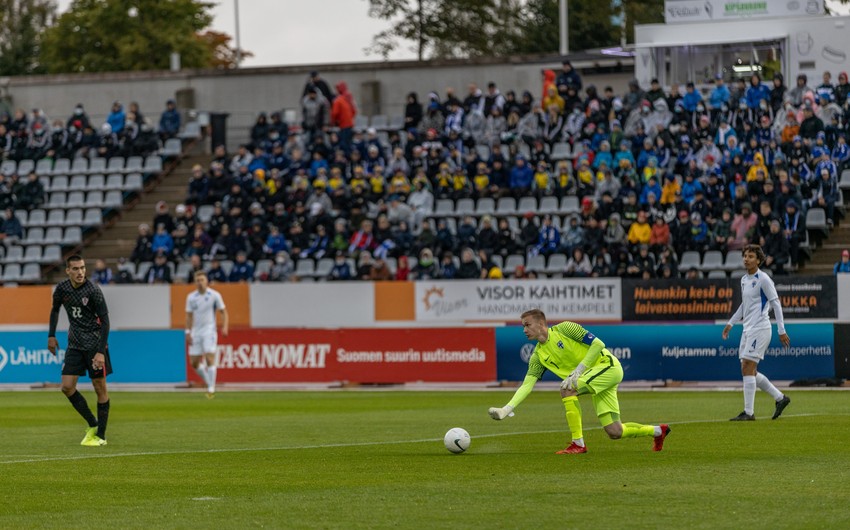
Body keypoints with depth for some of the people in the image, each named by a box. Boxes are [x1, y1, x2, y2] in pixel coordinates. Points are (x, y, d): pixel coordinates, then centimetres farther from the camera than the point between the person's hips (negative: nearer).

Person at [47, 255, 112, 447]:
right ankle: (92, 425, 11)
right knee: (67, 387, -3)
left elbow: (105, 321, -16)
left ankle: (101, 435, 7)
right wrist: (51, 335, 11)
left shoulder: (93, 291, -17)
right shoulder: (62, 288, -2)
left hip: (94, 344, -5)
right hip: (75, 344, 5)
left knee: (100, 388, -1)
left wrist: (101, 352, -22)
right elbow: (55, 309, 19)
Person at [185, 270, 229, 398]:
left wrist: (224, 327, -13)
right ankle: (210, 383, 21)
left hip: (209, 330, -4)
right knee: (194, 363, 2)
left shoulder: (215, 295, -2)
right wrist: (188, 332, 4)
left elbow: (223, 312, 1)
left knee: (210, 359, -16)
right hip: (196, 332, 4)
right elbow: (189, 316, 12)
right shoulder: (191, 297, 7)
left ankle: (211, 389, -11)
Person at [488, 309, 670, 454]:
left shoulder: (563, 329, -11)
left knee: (567, 389, -27)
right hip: (596, 380, 7)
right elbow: (527, 385, 0)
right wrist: (507, 409, -14)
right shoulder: (538, 355, 7)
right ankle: (658, 431, 29)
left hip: (608, 366, -7)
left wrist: (578, 370, -20)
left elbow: (598, 344, -14)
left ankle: (578, 444, -20)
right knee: (614, 433, 2)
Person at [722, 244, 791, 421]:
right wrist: (731, 323, 22)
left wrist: (781, 330, -12)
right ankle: (780, 398, 21)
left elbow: (776, 304, -10)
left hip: (760, 328, -9)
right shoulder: (744, 280, 14)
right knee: (750, 372, 8)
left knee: (747, 368, -13)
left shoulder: (763, 279, -10)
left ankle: (749, 412, -9)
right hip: (748, 329, 9)